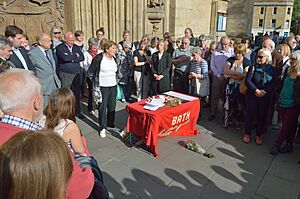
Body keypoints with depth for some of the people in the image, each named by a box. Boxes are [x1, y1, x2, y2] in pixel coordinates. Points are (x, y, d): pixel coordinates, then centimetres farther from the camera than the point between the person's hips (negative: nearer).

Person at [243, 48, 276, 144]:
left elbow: (273, 84, -4)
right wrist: (256, 90, -18)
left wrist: (264, 91, -18)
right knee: (250, 114, 5)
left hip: (265, 97, 1)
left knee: (262, 116, 9)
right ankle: (247, 133, 22)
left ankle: (258, 135, 25)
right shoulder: (253, 67, -2)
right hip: (252, 96, -1)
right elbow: (247, 80, -9)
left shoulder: (271, 69, 1)